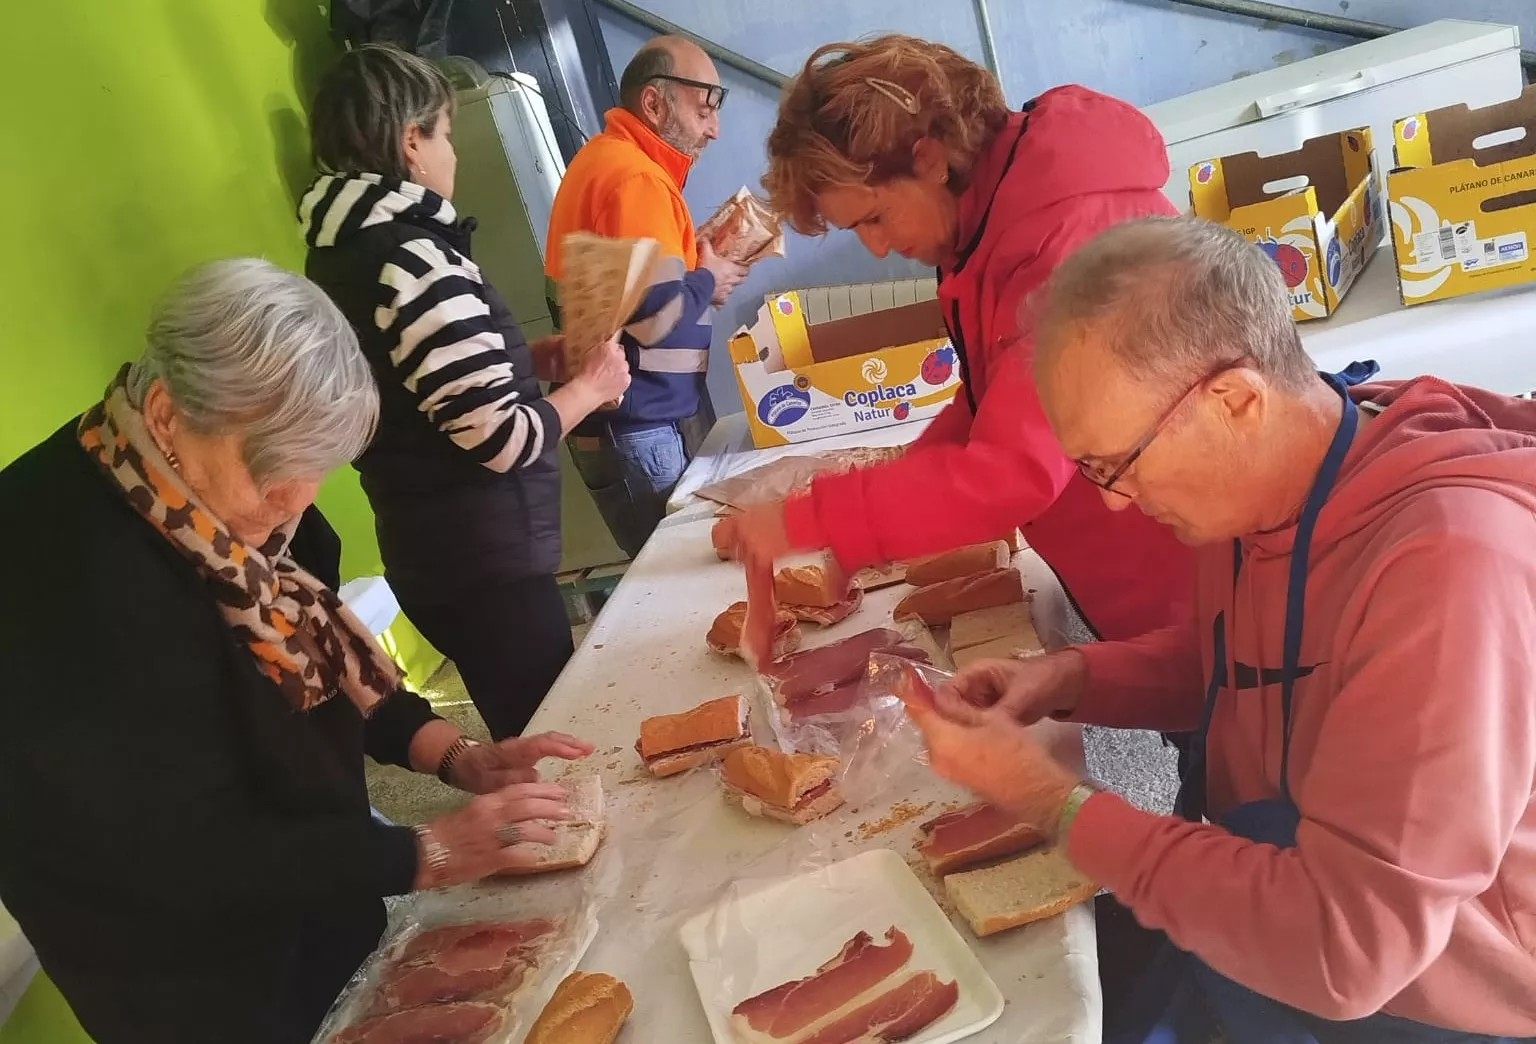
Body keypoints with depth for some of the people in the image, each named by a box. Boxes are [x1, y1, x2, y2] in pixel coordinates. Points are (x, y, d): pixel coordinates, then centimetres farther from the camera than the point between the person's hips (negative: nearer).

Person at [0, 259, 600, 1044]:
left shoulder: (232, 494, -8)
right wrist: (428, 855, -24)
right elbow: (188, 854, -28)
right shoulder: (73, 573, -33)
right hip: (193, 978, -7)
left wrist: (457, 758, -10)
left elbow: (321, 665, 3)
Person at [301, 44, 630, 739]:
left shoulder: (339, 253, 8)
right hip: (482, 559, -9)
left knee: (525, 740, 23)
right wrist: (591, 384, -6)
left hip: (422, 550, 9)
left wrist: (531, 356, 9)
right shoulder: (412, 260, -21)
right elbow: (501, 440, -22)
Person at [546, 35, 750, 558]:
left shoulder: (603, 158, 14)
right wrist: (708, 282, -7)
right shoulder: (635, 178, -18)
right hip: (633, 426, -10)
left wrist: (698, 268, 6)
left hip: (623, 417, 10)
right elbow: (654, 314, -25)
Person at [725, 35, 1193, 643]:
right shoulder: (996, 207, 3)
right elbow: (990, 400, 10)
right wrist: (888, 509, -3)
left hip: (1179, 574, -8)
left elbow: (1018, 470, -32)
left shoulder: (1068, 225, -28)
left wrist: (804, 523, -28)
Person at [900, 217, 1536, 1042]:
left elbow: (1345, 950, -30)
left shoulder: (1450, 570, -32)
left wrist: (1055, 803, -23)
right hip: (1276, 898, 6)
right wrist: (1072, 679, -7)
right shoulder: (1261, 484, -7)